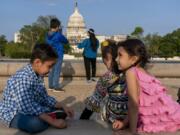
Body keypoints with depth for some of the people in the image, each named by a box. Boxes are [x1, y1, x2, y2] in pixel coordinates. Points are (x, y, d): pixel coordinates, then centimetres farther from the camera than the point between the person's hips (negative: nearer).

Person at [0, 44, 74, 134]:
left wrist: (63, 107, -6)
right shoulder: (23, 77, -29)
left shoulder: (38, 75, 0)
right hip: (13, 114, -9)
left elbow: (45, 98, 6)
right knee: (36, 124, -39)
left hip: (32, 109, 9)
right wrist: (53, 121, -33)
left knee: (61, 112, 5)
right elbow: (28, 107, -35)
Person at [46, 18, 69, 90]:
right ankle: (56, 86, 2)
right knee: (57, 71, -2)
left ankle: (51, 85, 20)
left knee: (51, 70, 13)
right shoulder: (58, 35, -17)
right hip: (58, 55, -7)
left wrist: (59, 32, 12)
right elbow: (66, 41, -2)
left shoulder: (48, 35, 2)